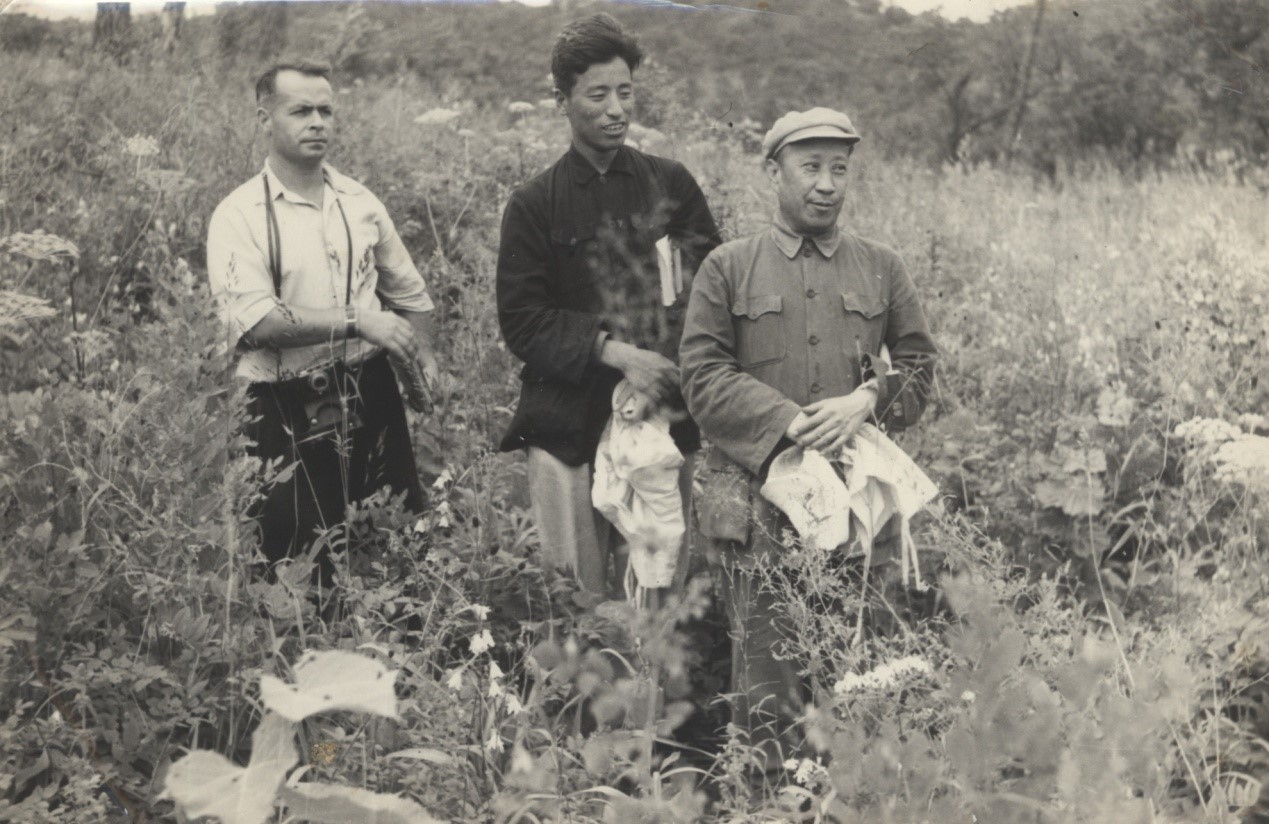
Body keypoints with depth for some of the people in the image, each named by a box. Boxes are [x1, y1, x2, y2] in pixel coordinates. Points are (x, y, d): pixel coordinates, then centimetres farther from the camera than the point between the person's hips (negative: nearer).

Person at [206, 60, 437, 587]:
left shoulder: (360, 203, 8)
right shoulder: (239, 217, -7)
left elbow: (409, 294, 20)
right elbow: (253, 321, -20)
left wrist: (427, 365, 8)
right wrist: (358, 321, -23)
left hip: (373, 400, 4)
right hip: (289, 417, -4)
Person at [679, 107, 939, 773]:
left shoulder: (881, 268, 12)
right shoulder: (727, 269, 5)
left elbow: (918, 363, 11)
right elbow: (703, 375, -3)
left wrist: (865, 401, -10)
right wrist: (788, 423, -15)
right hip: (757, 496, -2)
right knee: (765, 663, -1)